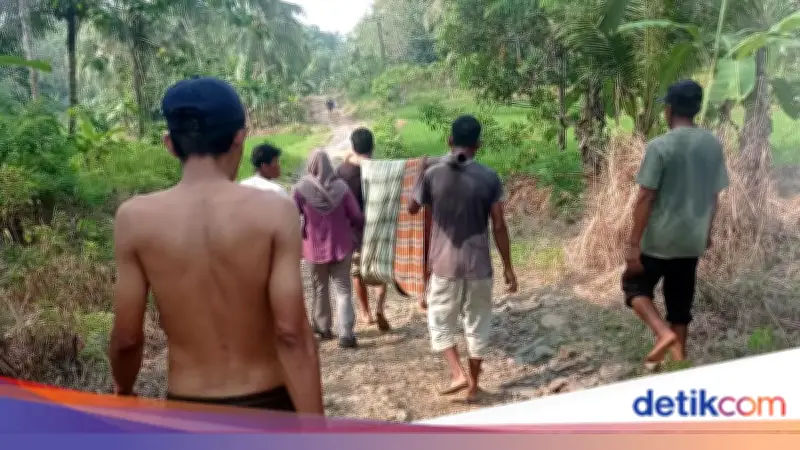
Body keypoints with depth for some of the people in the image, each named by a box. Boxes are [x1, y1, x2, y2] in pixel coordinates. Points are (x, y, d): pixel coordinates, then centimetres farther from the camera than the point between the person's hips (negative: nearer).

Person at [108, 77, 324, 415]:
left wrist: (123, 393, 18)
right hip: (265, 407, -1)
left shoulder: (135, 218, -9)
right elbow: (291, 333, -18)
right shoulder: (274, 212, -14)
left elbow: (127, 337, -3)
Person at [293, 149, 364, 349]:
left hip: (315, 248, 0)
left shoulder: (301, 189, -12)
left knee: (320, 289, 19)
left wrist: (300, 235, 8)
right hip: (341, 246, 0)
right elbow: (357, 217, -6)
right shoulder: (341, 187, -9)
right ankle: (346, 334, -5)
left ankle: (323, 327, 31)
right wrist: (354, 232, 13)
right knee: (343, 289, 5)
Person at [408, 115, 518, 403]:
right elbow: (499, 227, -5)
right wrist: (508, 267, 3)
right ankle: (473, 386, 23)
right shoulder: (489, 178, -6)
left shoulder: (433, 174, -7)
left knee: (440, 322, 17)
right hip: (478, 265, 1)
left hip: (444, 264, -1)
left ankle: (458, 374, 3)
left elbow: (412, 209, 9)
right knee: (477, 326, 14)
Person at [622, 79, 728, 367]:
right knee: (680, 298, 17)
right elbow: (714, 196, 10)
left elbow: (645, 198, -17)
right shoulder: (713, 145, 3)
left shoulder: (660, 146, -16)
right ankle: (678, 355, 23)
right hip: (693, 239, 6)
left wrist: (634, 243, -13)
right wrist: (706, 233, 23)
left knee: (635, 285, 13)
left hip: (659, 239, -5)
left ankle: (663, 332, -6)